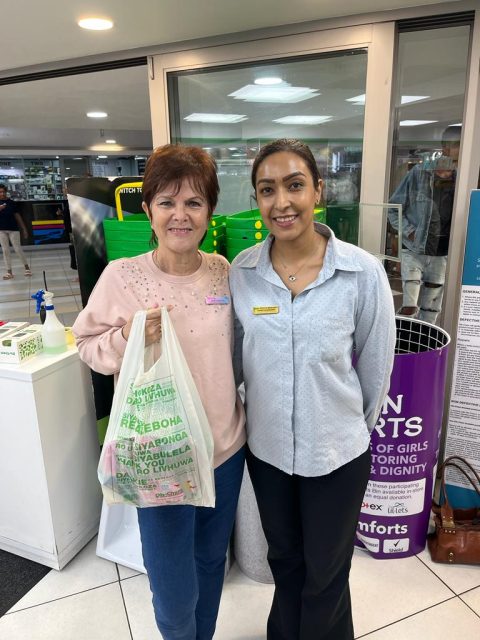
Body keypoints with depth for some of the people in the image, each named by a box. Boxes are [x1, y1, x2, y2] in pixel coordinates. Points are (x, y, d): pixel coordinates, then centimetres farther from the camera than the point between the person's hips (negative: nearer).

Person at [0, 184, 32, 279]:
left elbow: (17, 216, 5)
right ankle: (9, 272, 8)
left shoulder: (11, 203, 1)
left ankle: (26, 267, 17)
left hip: (13, 229, -1)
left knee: (18, 249, 0)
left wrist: (24, 229, 3)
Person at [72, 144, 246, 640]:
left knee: (212, 561, 25)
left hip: (226, 446, 4)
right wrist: (127, 337, -23)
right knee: (174, 591, 11)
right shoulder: (121, 275, -13)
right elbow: (87, 345, -4)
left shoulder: (223, 271, -2)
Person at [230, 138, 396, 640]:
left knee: (325, 573, 21)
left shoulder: (363, 272, -17)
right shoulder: (242, 271, -9)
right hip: (267, 447, 3)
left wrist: (355, 428, 6)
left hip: (337, 453, -2)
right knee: (284, 560, 27)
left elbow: (375, 367, -5)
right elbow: (236, 359, 3)